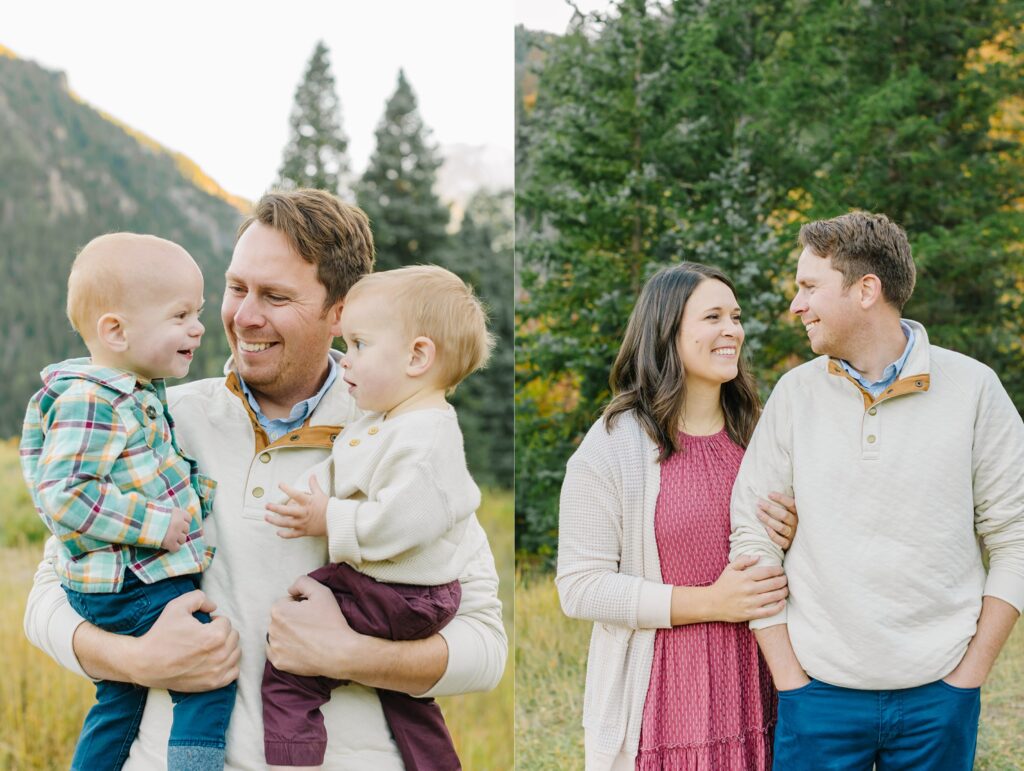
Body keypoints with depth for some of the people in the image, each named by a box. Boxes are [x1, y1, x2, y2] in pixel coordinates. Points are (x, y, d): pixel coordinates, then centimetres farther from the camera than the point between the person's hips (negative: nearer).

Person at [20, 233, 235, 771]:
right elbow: (65, 495, -26)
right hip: (136, 586, -10)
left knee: (118, 703, 19)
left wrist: (201, 490, 11)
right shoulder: (89, 402, -20)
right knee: (211, 678, -11)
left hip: (124, 583, 10)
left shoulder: (136, 394, 12)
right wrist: (156, 525, -25)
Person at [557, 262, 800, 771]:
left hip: (751, 688, 5)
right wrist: (710, 602, -18)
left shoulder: (753, 436, 9)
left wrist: (791, 538, -4)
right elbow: (580, 588, -13)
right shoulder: (611, 446, -9)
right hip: (661, 700, -5)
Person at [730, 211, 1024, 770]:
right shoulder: (795, 394, 1)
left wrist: (968, 676, -3)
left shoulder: (972, 388, -2)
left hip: (937, 697, 0)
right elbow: (753, 538, 2)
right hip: (820, 692, 1)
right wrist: (789, 680, -3)